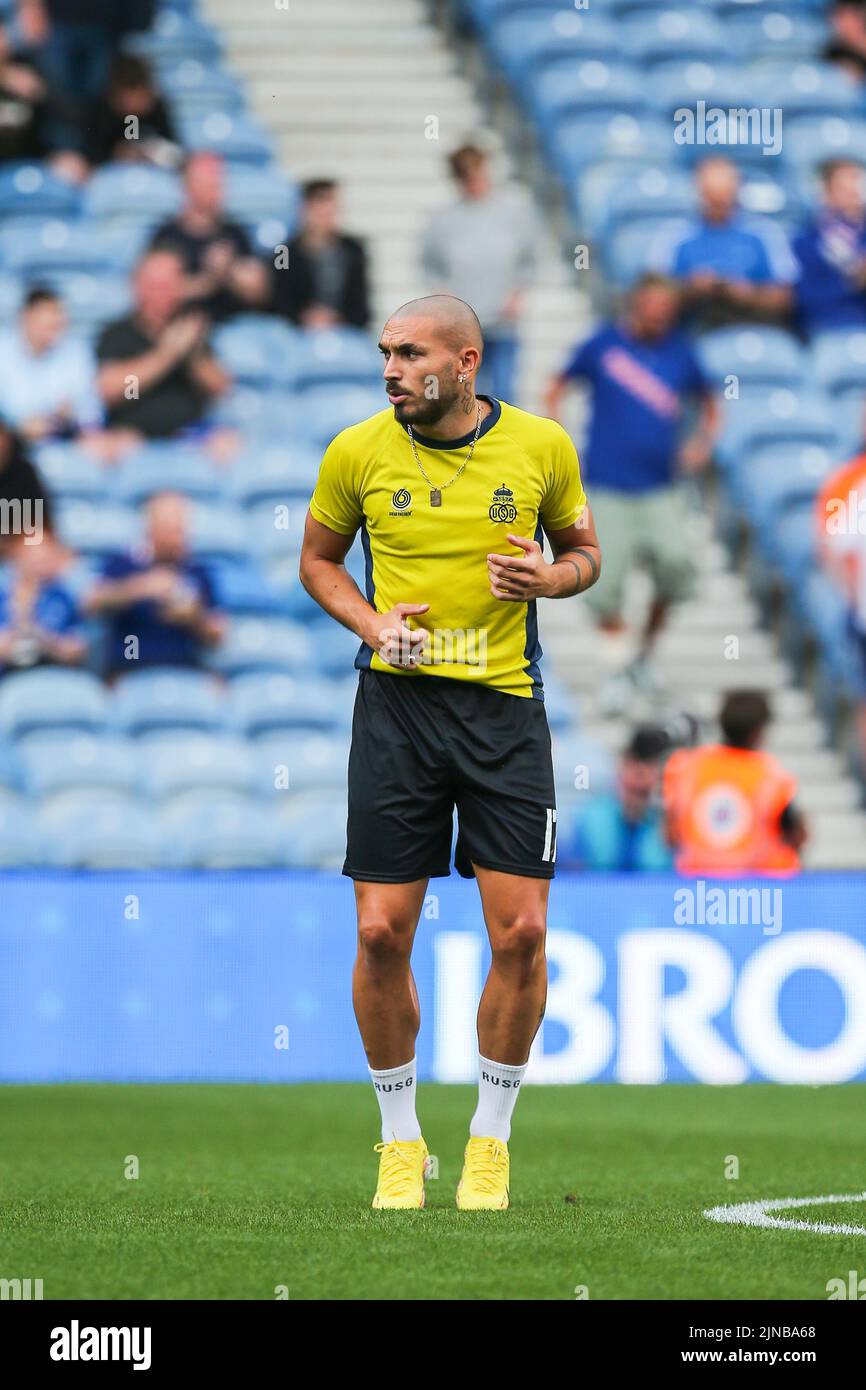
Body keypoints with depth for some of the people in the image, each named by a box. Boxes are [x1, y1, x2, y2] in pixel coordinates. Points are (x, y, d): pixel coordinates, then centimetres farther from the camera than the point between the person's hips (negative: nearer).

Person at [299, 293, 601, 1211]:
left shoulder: (541, 446, -1)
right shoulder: (358, 453, -1)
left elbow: (582, 550, 14)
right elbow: (318, 559, 13)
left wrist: (552, 576, -9)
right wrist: (372, 624, -5)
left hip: (506, 704, 0)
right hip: (397, 701, 0)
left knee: (520, 932, -5)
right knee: (382, 932, -3)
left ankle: (490, 1137, 13)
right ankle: (400, 1140, 14)